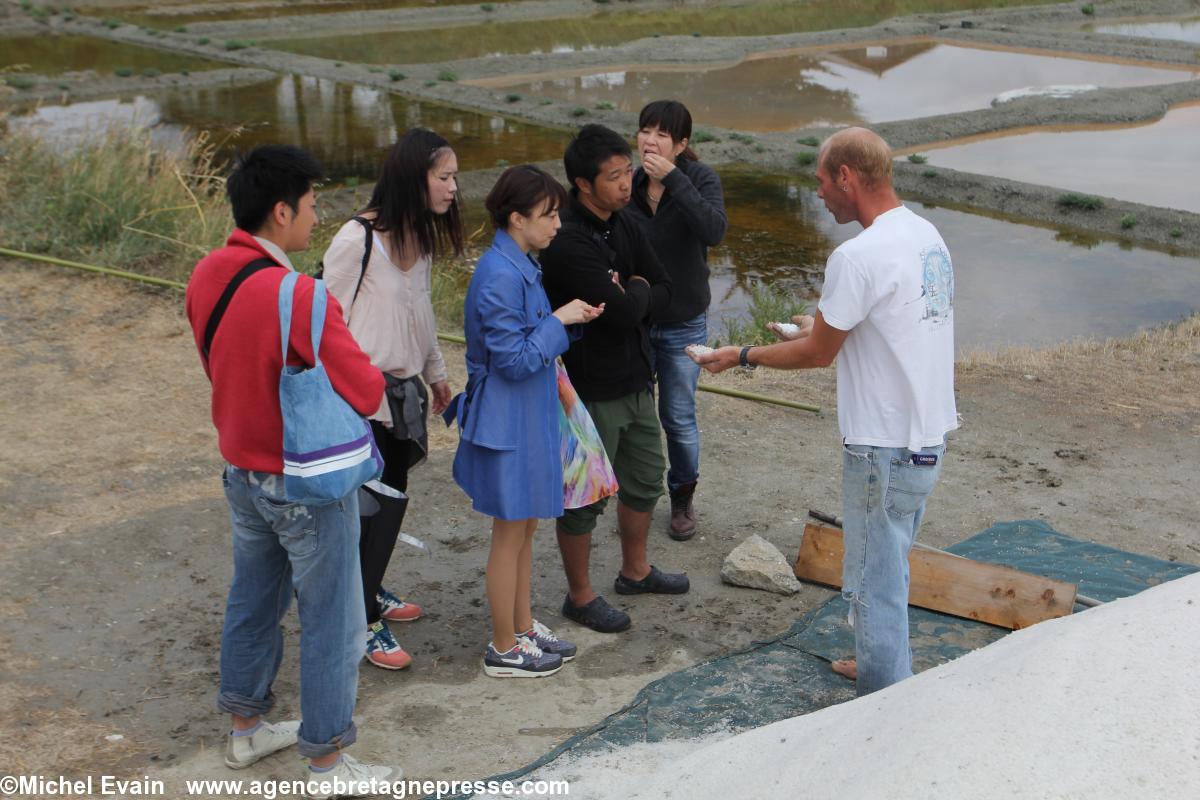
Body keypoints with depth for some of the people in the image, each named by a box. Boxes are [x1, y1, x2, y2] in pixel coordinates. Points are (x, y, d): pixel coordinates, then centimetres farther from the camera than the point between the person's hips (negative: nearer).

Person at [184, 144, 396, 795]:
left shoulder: (206, 276, -3)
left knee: (253, 600, 23)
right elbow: (365, 394, -24)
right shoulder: (298, 296, -28)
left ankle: (245, 729, 40)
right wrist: (369, 368, -4)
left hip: (241, 469, 8)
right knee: (331, 621, 7)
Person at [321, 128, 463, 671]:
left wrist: (436, 374, 24)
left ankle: (368, 589, 34)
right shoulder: (358, 239, -20)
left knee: (392, 495, 16)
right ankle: (365, 621, 10)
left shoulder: (421, 237, 6)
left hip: (404, 389, 8)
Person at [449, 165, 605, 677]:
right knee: (510, 535, 4)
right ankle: (504, 650, 19)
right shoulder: (500, 277, -24)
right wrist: (560, 320, -16)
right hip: (507, 421, -9)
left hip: (527, 418, 9)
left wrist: (572, 318, 1)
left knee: (524, 528, 19)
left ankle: (523, 628, 34)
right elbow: (514, 359, -23)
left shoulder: (521, 267, 7)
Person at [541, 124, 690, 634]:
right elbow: (622, 312, -28)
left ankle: (635, 571, 43)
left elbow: (663, 290, 6)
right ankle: (580, 596, 23)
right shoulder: (566, 242, -24)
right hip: (590, 387, -9)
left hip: (634, 378, 9)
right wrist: (638, 291, -8)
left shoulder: (624, 225, 5)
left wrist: (629, 298, -12)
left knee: (646, 478, 22)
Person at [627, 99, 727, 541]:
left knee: (679, 418, 7)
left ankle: (683, 500, 29)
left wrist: (674, 179, -33)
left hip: (683, 324, -2)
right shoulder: (629, 185, -5)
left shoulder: (700, 179, -12)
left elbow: (715, 230, -31)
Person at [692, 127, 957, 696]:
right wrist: (828, 326, 23)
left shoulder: (859, 256, -22)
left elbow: (817, 354, -12)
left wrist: (742, 357, 2)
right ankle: (881, 665, 40)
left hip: (885, 449, -9)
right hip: (929, 436, 9)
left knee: (875, 585, 4)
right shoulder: (927, 236, 6)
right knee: (887, 571, 24)